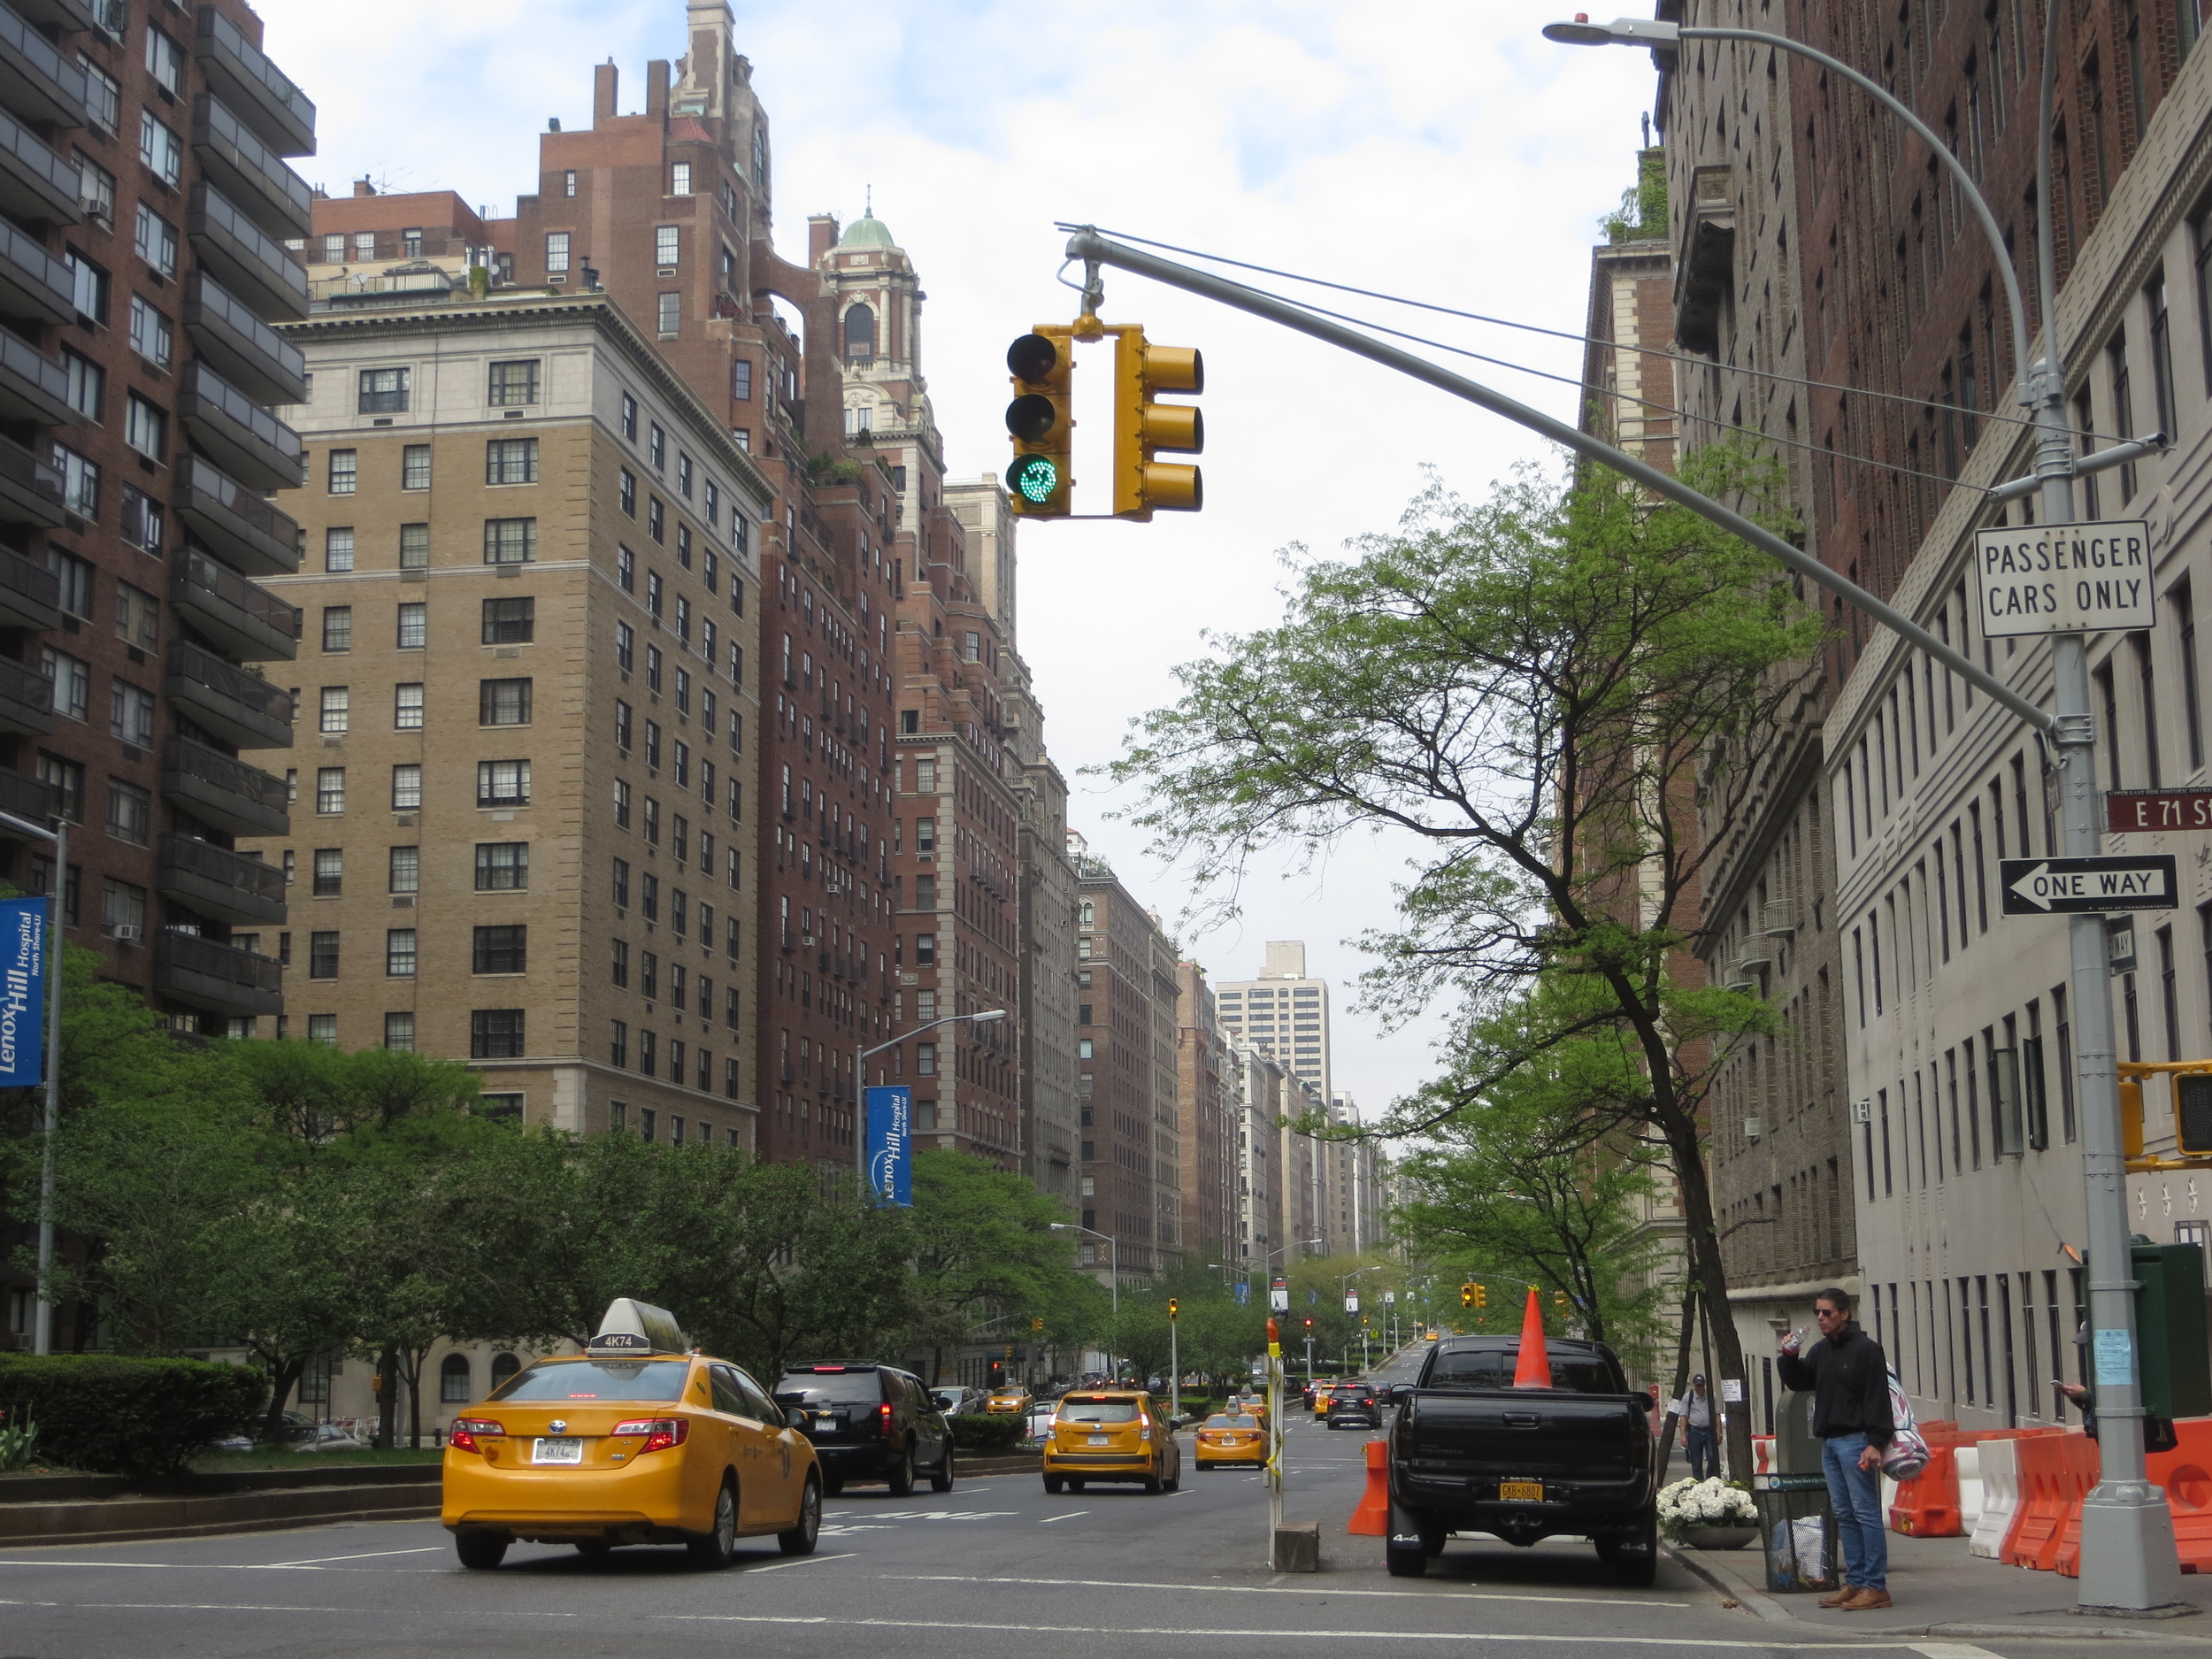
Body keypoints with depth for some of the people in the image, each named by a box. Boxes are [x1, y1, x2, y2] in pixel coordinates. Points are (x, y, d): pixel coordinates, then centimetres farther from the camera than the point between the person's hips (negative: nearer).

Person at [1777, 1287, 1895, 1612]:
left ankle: (1875, 1586, -8)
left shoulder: (1866, 1349, -8)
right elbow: (1798, 1382, 20)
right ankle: (1855, 1582, 13)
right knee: (1844, 1515, 9)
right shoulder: (1820, 1351, 15)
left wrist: (1875, 1442, -20)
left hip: (1855, 1441, -8)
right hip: (1829, 1442, 8)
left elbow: (1877, 1399, -13)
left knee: (1866, 1512, -8)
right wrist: (1790, 1357, 1)